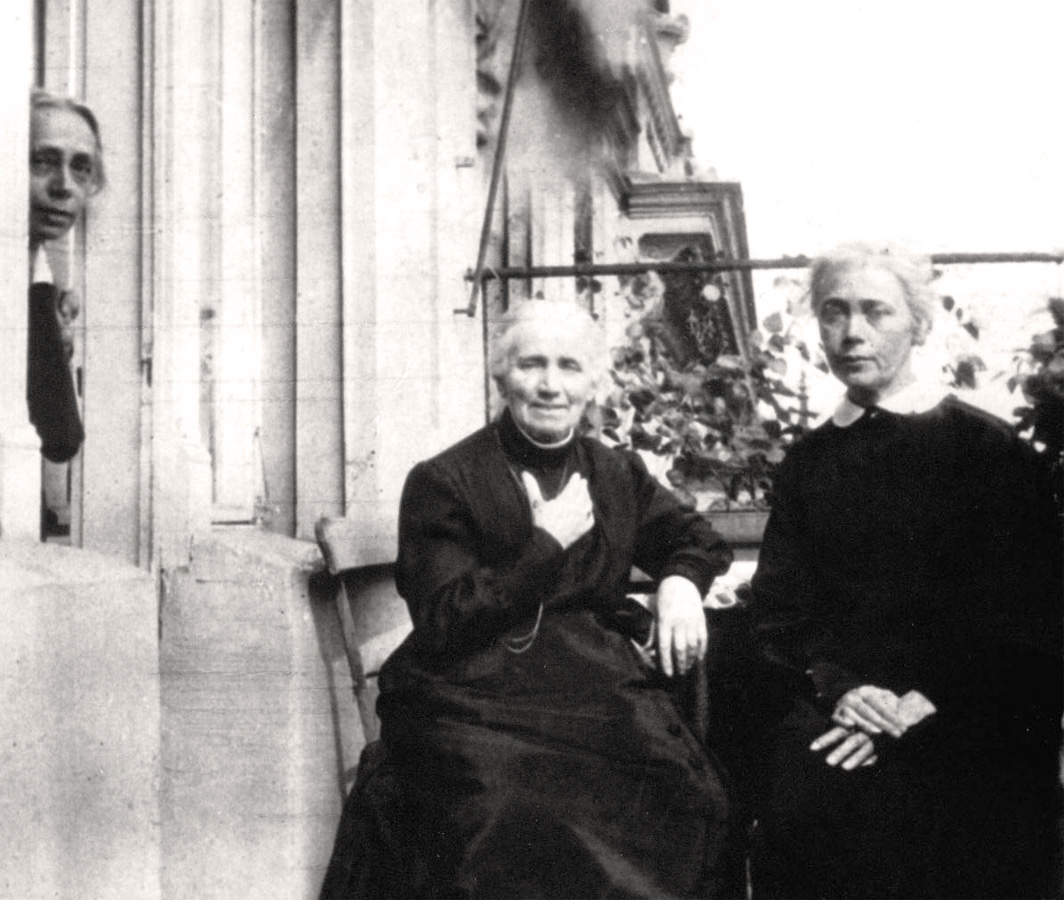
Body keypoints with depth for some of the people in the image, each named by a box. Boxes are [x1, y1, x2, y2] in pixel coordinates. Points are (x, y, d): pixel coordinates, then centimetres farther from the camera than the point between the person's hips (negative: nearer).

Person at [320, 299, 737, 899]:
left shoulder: (620, 476, 17)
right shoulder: (443, 483, 2)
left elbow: (697, 540, 29)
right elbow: (440, 625, -5)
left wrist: (680, 581, 6)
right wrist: (546, 545, -9)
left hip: (599, 686, 4)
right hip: (476, 702, -4)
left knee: (689, 799, -22)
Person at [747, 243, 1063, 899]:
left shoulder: (993, 450, 5)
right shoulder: (809, 461, 17)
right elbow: (780, 601, 11)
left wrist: (923, 703, -14)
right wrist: (837, 685, -9)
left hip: (967, 717, -2)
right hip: (837, 705, 2)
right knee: (797, 792, -26)